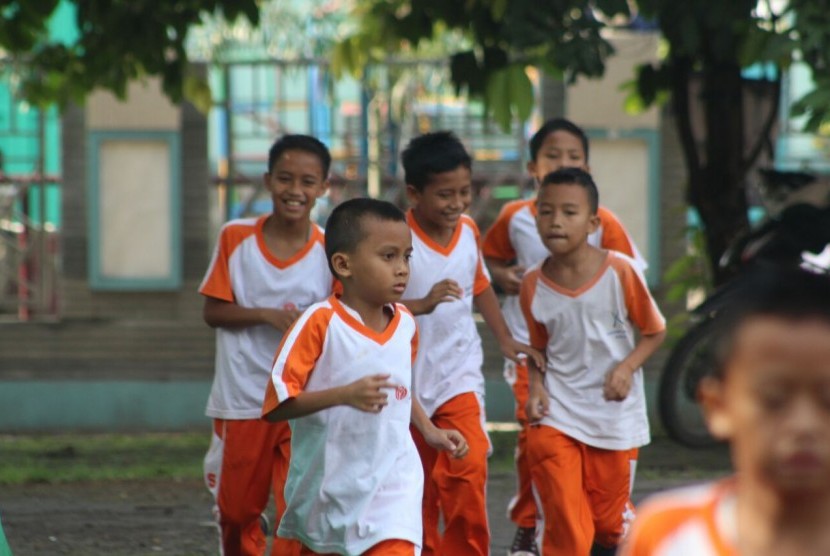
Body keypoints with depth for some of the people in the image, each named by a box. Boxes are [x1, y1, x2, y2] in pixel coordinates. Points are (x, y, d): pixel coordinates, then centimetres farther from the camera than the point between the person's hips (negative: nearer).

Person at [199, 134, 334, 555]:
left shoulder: (330, 251, -4)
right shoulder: (236, 237, -3)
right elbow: (213, 311, -2)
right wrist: (268, 316, -17)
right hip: (240, 401, 1)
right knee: (236, 509, 15)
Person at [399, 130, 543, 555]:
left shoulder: (468, 231, 2)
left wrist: (505, 340, 13)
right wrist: (423, 304, -36)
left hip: (458, 373, 3)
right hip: (408, 379, -3)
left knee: (468, 467, -16)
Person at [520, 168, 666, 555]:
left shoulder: (620, 272, -11)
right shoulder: (533, 285, -4)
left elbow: (655, 331, 0)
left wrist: (626, 368, -16)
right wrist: (536, 388, -7)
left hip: (614, 415, -1)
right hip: (557, 415, 1)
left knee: (609, 520, 11)